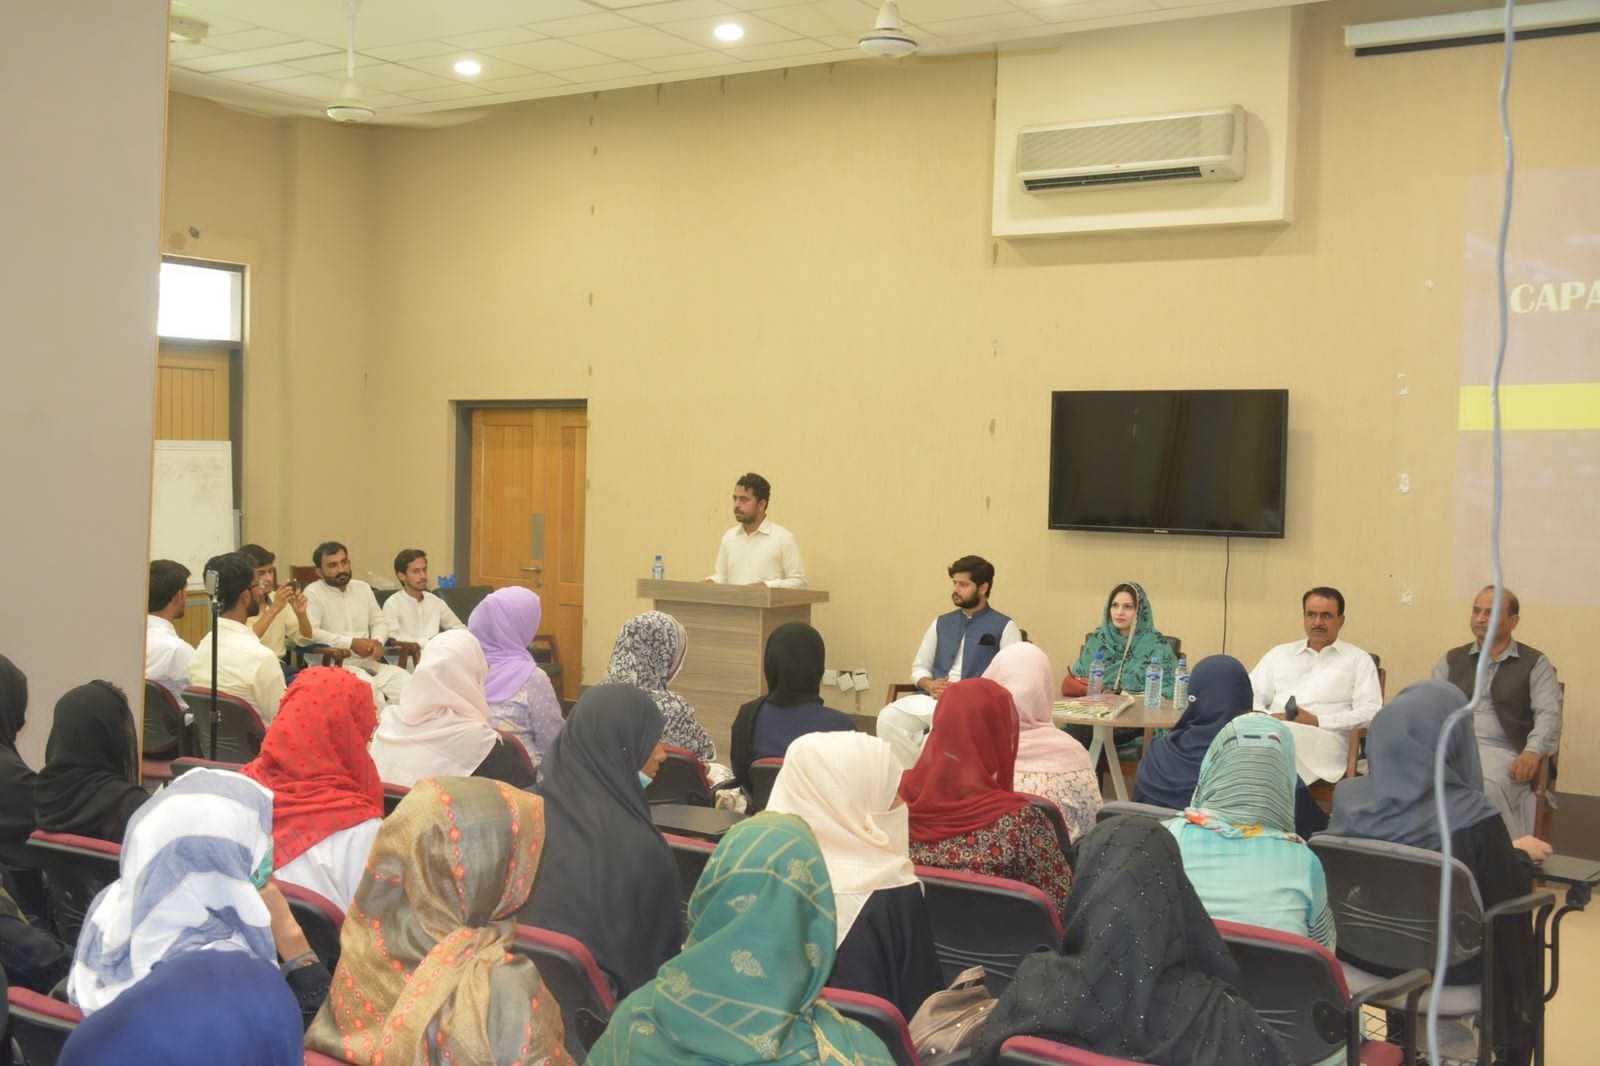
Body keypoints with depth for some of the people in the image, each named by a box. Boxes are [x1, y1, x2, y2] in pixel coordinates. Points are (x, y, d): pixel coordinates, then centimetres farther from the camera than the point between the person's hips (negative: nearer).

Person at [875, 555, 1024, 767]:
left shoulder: (1004, 627, 7)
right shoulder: (941, 623, 23)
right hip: (932, 698, 5)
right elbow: (919, 668, 23)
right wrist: (930, 685, -2)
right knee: (888, 719, -25)